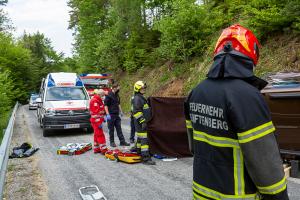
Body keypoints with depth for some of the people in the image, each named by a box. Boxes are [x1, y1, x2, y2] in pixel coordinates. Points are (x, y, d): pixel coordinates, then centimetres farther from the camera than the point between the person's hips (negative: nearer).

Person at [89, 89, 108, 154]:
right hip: (96, 121, -11)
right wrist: (99, 123, -25)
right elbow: (96, 112, -24)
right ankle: (103, 149, -5)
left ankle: (96, 149, 23)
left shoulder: (98, 100, 16)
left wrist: (102, 119, 29)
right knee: (100, 135, -8)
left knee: (97, 135, 15)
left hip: (97, 121, 11)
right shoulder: (95, 101, -18)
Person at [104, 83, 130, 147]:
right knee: (111, 129, 3)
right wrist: (108, 114, -20)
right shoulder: (109, 95, -11)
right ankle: (112, 142, 13)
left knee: (119, 129, 8)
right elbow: (105, 105, -14)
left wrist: (120, 111, 18)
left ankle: (122, 141, 11)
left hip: (117, 115, 7)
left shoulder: (117, 95, 13)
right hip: (111, 115, -7)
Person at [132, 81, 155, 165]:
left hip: (143, 122, 11)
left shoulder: (141, 98, 19)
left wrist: (145, 120, 30)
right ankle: (146, 158, -11)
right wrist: (142, 121, -24)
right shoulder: (137, 98, -15)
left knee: (140, 138, 19)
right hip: (140, 123, -11)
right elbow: (136, 111, -22)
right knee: (144, 139, -11)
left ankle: (137, 152, 32)